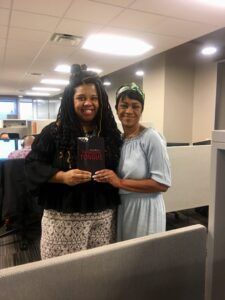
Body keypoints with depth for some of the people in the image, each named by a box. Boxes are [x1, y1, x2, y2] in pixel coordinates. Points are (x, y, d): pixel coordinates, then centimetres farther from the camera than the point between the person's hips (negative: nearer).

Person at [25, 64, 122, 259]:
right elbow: (33, 164, -4)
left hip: (103, 217, 3)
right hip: (63, 218, -2)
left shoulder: (111, 133, 5)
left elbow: (120, 169, 11)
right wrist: (62, 176, -18)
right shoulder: (54, 132, -3)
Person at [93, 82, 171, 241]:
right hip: (119, 207, 6)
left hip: (144, 209, -6)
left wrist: (121, 183, -21)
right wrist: (108, 179, -4)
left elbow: (162, 183, -19)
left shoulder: (151, 137, -15)